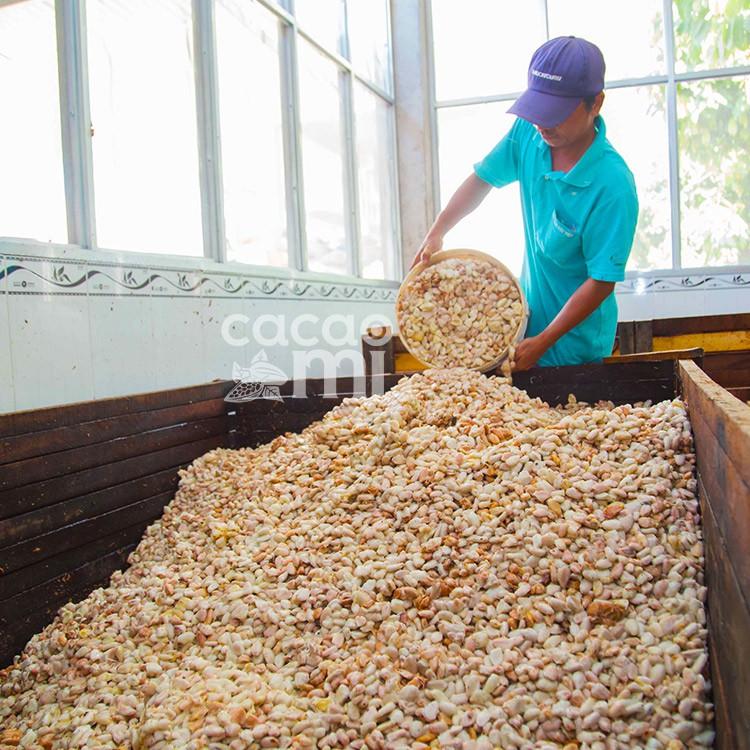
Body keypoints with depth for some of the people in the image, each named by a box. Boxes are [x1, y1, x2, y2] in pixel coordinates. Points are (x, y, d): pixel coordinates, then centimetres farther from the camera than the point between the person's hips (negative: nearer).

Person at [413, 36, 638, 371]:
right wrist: (436, 233, -6)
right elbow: (483, 179, 5)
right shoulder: (528, 132, -12)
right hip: (528, 312, 6)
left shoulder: (612, 186, -30)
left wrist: (541, 343, -22)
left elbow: (602, 282, -25)